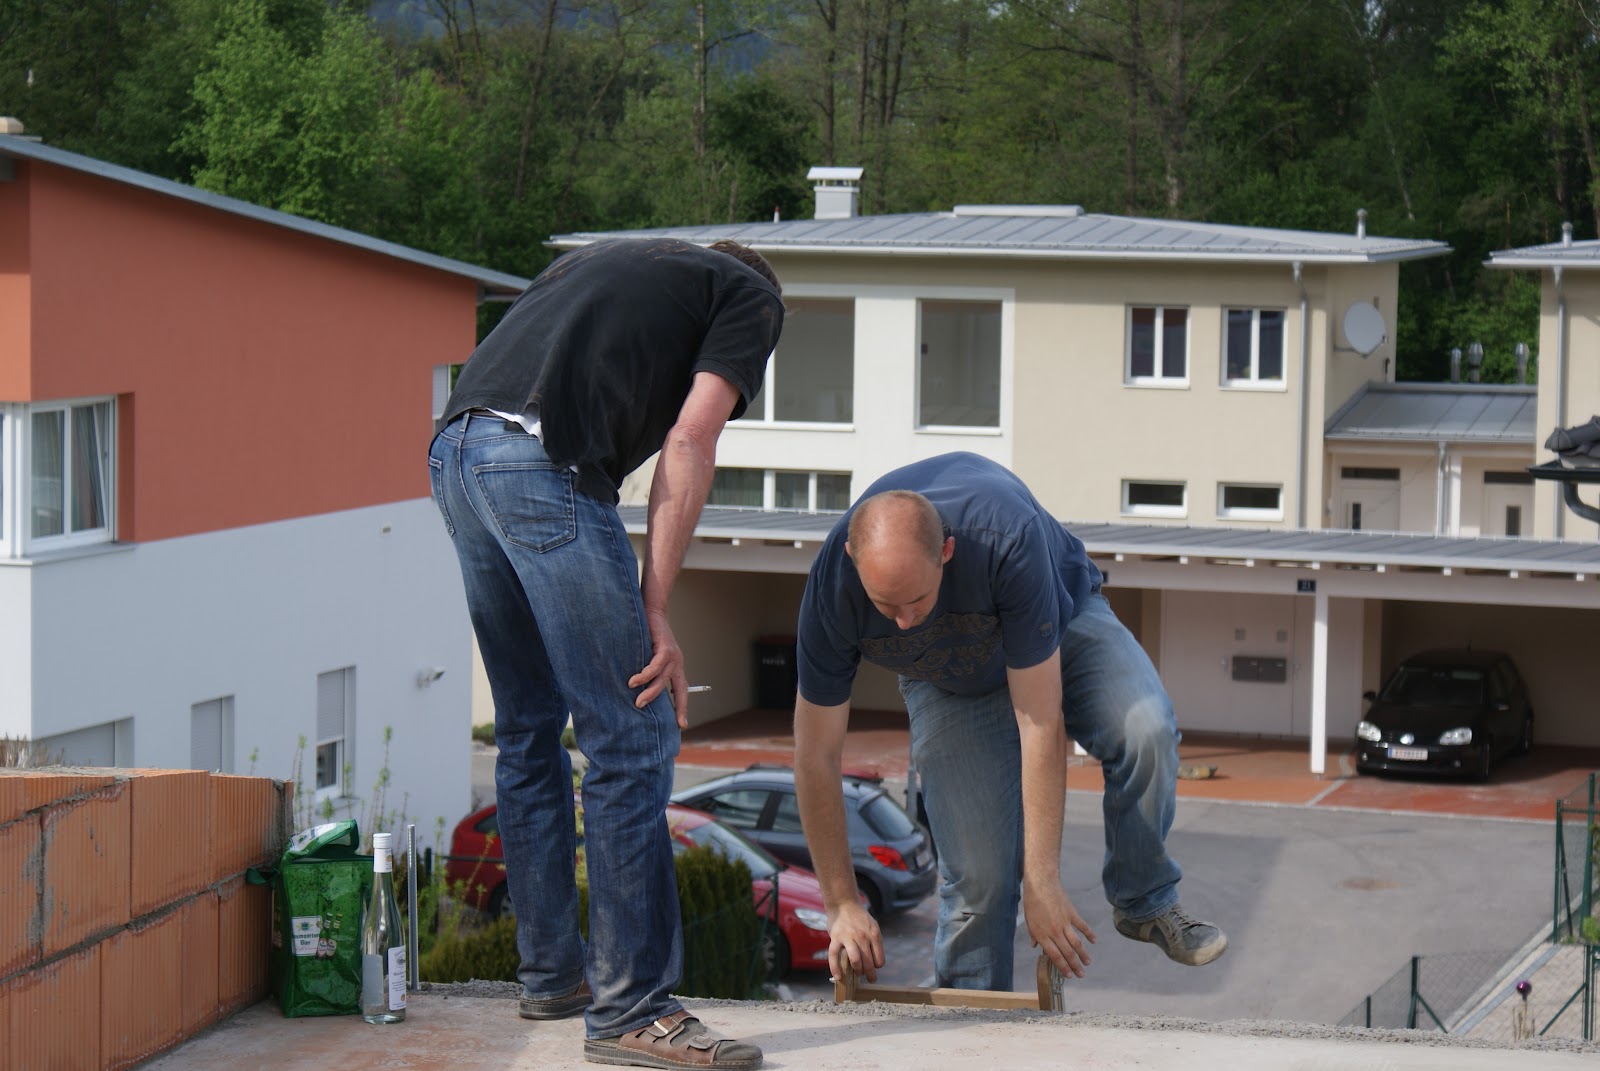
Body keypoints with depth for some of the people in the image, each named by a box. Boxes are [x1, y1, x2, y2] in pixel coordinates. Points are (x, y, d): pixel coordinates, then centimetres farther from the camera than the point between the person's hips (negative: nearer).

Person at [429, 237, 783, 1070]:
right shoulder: (752, 294, 16)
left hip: (454, 449, 8)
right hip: (543, 462, -8)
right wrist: (655, 610, -1)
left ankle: (550, 972, 29)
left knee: (530, 727, 19)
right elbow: (688, 440, 1)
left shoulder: (604, 260, 35)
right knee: (631, 740, -2)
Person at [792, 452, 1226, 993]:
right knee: (978, 871, -15)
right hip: (948, 679, 1)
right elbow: (814, 757, -20)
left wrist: (1042, 883, -36)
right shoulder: (832, 585, -33)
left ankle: (1145, 902, -6)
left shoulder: (1007, 536, -42)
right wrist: (843, 905, -20)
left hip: (1059, 623, -1)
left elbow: (1040, 723, -37)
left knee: (1147, 732, -31)